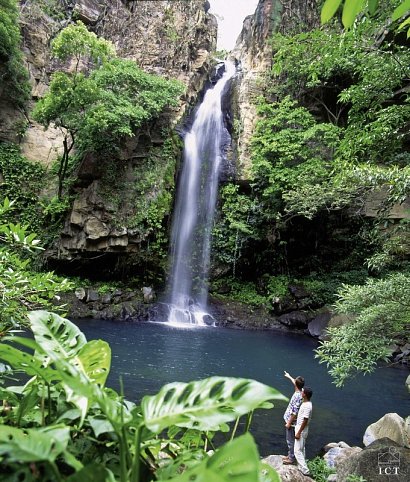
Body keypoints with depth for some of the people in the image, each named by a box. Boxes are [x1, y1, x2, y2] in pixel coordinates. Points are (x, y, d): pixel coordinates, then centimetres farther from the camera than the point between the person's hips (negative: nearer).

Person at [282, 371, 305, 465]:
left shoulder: (297, 396, -30)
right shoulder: (299, 392, -2)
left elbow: (294, 412, -27)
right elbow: (295, 383, 23)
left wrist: (289, 423, -19)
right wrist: (289, 377, 37)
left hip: (291, 422, -9)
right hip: (291, 421, 9)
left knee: (290, 440, 7)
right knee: (290, 440, 22)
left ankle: (291, 458, 20)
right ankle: (290, 455, 35)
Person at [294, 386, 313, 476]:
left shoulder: (307, 406, -27)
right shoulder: (306, 403, 4)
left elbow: (305, 421, -25)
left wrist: (298, 433, -21)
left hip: (301, 431, -10)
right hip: (300, 429, 10)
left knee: (297, 450, -2)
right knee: (301, 449, 19)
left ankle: (305, 470, 4)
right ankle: (301, 467, 29)